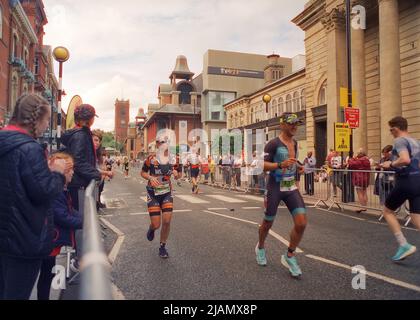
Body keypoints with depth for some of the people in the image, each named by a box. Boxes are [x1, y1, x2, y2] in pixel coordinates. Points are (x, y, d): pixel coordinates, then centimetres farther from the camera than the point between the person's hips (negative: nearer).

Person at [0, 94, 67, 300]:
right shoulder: (29, 148, -21)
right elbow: (44, 192, -23)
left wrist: (46, 169, 7)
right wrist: (57, 173, -7)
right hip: (25, 238, -8)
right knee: (17, 293, 7)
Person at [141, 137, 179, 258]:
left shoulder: (171, 160, 1)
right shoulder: (151, 159, -12)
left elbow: (176, 176, 14)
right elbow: (143, 173, 1)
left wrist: (175, 173, -9)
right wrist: (150, 177, -18)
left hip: (167, 193, 3)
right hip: (153, 194, -3)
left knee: (167, 221, -5)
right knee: (156, 224, -5)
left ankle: (163, 247, 17)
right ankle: (151, 229, 36)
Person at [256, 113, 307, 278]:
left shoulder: (294, 143, 9)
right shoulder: (273, 144, -12)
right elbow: (263, 165, -18)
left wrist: (298, 167, 11)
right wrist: (281, 165, -31)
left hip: (291, 188, 6)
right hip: (275, 188, -5)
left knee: (301, 223, -8)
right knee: (268, 223, 10)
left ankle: (289, 256, 12)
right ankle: (260, 247, 41)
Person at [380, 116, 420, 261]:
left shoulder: (399, 141, -9)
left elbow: (405, 160, -26)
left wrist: (391, 164, -11)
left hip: (406, 181, -7)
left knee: (388, 211, 12)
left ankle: (404, 245, 5)